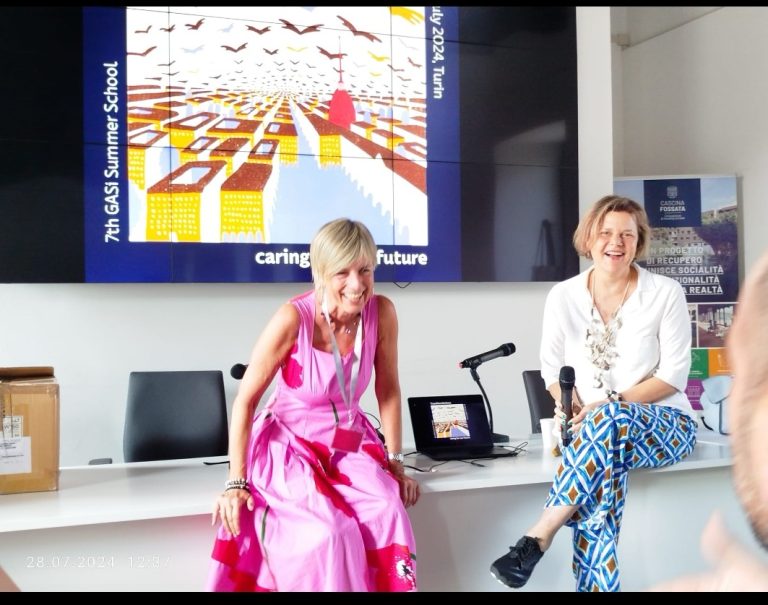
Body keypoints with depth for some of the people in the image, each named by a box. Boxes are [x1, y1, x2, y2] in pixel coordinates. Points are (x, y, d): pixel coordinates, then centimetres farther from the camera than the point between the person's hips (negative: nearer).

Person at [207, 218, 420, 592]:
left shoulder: (381, 312, -12)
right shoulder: (293, 319, -23)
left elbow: (388, 388, 0)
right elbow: (245, 399, -16)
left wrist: (395, 461, 2)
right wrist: (236, 482, -16)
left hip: (350, 443, 3)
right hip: (290, 445, -3)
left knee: (388, 513, -24)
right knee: (329, 530, -28)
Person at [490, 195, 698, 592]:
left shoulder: (666, 293, -4)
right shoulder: (563, 296, 2)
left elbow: (674, 373, -7)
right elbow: (552, 368, 8)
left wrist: (610, 404, -19)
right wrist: (570, 407, -14)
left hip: (665, 424, -1)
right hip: (592, 428, 2)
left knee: (608, 422, -37)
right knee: (601, 474, -34)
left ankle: (537, 539, -32)